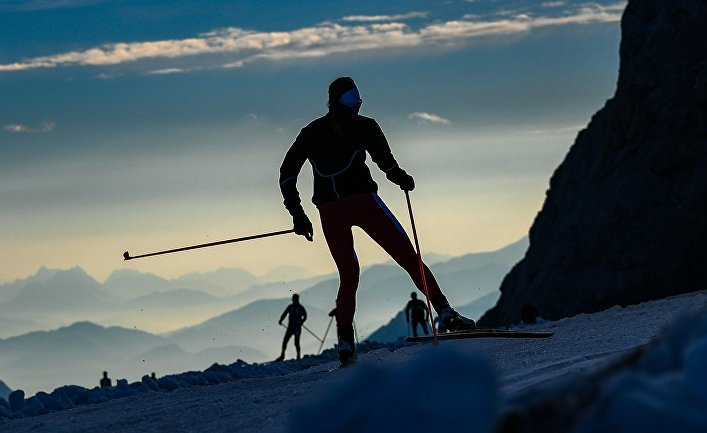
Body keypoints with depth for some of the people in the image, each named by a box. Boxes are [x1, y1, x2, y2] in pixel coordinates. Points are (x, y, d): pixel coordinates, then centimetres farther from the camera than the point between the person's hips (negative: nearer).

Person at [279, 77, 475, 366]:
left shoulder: (311, 132, 18)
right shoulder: (362, 126, 5)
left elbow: (287, 174, 15)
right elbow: (386, 164, -9)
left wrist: (298, 215, 18)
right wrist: (403, 179, 11)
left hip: (329, 210, 4)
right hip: (361, 201, -4)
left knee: (348, 276, 15)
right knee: (408, 257, 2)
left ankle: (345, 345, -1)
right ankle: (444, 312, -11)